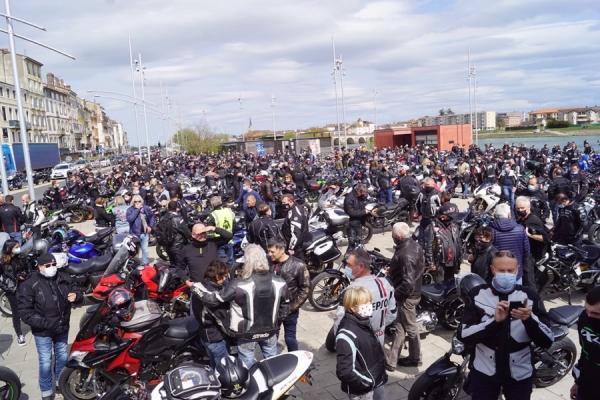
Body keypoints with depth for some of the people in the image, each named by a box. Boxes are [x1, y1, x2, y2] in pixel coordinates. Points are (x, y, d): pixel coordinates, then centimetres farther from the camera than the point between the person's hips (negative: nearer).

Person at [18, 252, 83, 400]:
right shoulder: (29, 284, -15)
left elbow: (77, 292, 7)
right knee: (45, 362, 7)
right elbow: (24, 312, -16)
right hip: (43, 331, -4)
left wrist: (76, 296, -19)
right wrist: (45, 324, -23)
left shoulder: (64, 278, -4)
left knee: (62, 357, 21)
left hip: (62, 328, 4)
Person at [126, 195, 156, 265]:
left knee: (145, 249, 15)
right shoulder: (130, 209, -7)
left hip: (145, 232, 3)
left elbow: (152, 216, 14)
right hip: (135, 233, -3)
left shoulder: (146, 208, 2)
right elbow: (129, 219, -23)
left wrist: (150, 226, 2)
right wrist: (137, 209, -20)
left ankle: (145, 263, 29)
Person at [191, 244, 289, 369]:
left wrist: (195, 286, -1)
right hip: (270, 331, 3)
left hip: (248, 333, -3)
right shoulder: (280, 283, -13)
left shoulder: (239, 285, -27)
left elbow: (213, 299, -18)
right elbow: (284, 307, 1)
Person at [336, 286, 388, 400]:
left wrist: (381, 374, 12)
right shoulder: (347, 335, -28)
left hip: (377, 381, 8)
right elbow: (344, 372, -29)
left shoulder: (363, 322, 0)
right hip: (361, 390, -8)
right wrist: (367, 382, -20)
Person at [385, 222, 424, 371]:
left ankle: (415, 358, 31)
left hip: (406, 295, -10)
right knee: (398, 327, 15)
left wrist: (394, 293, -16)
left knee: (410, 328, 11)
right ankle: (390, 360, 24)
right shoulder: (415, 245, 1)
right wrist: (393, 270, 17)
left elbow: (408, 283, -31)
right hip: (414, 291, 10)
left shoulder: (406, 254, -29)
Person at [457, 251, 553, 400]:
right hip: (483, 372, -1)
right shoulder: (477, 294, -8)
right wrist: (495, 321, -29)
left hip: (520, 374, 1)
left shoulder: (530, 296, -6)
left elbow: (547, 341, -10)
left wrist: (530, 319, -29)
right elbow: (463, 335, -17)